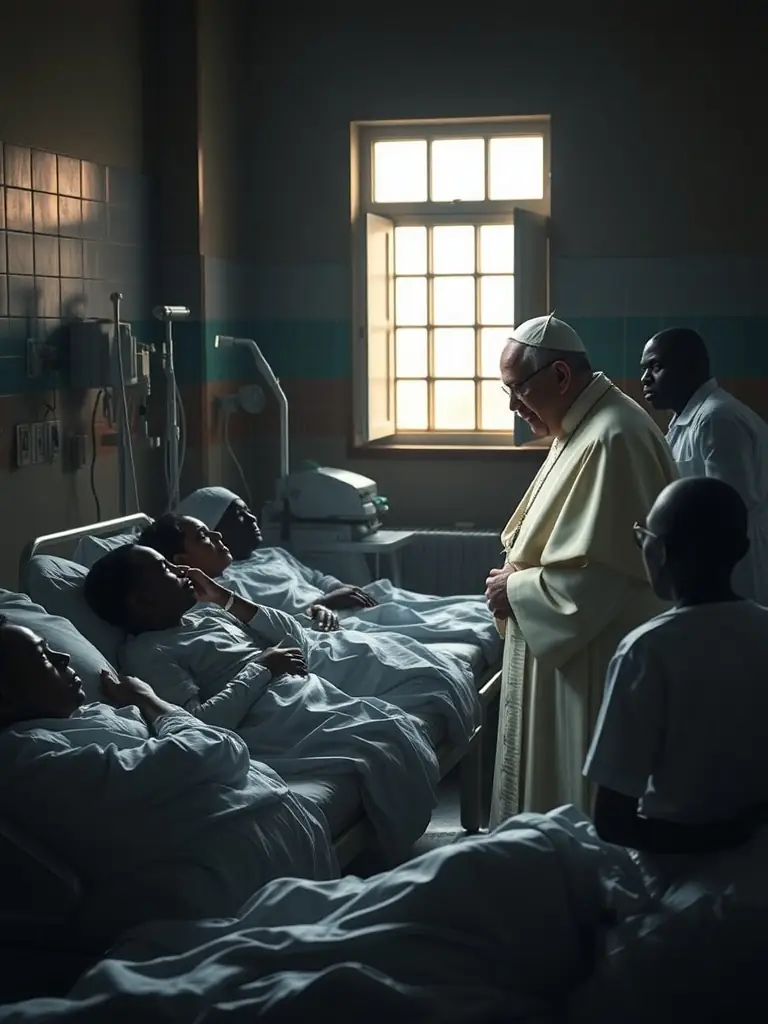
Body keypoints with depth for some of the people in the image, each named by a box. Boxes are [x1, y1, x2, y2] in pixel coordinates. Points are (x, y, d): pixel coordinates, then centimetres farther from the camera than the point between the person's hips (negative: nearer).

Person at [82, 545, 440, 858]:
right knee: (387, 747, -22)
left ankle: (398, 842, 8)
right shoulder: (146, 653, -6)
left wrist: (223, 597, 17)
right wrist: (261, 667, -12)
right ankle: (396, 849, -4)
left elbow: (288, 635, 25)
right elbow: (200, 725, -20)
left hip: (317, 695, 9)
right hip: (278, 726, -9)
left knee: (407, 731, -5)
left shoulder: (205, 615, 22)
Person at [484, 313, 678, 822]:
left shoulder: (611, 440, -22)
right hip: (569, 651, 10)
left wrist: (515, 589, -13)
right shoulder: (588, 426, 11)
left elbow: (594, 575, -26)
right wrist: (522, 574, 6)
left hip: (594, 666, -10)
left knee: (582, 813, 1)